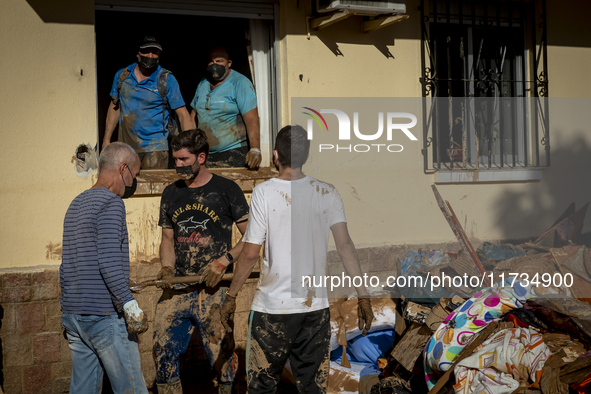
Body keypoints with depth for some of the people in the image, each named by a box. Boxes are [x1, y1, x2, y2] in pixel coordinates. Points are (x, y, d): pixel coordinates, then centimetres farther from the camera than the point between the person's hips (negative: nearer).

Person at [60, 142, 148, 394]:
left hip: (73, 314, 9)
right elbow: (108, 261, -22)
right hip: (105, 316, -9)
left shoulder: (76, 204, 18)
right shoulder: (111, 203, -11)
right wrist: (130, 305, -23)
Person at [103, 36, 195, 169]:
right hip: (125, 147, 3)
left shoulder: (167, 79, -5)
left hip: (154, 148, -3)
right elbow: (115, 107, 14)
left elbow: (183, 114, -8)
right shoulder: (122, 76, 5)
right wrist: (106, 139, 11)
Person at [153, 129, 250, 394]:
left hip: (214, 290, -4)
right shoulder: (171, 194, 14)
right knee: (163, 353, 0)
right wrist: (167, 268, 1)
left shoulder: (226, 190, -1)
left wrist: (225, 260, -13)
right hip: (177, 289, 4)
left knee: (222, 357, -2)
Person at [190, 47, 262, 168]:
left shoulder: (240, 83, -7)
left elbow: (251, 119, -17)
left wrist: (255, 149, -28)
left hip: (233, 153, -6)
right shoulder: (203, 83, 13)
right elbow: (194, 113, 23)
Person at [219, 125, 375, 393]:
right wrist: (363, 297, 0)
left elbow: (250, 254, -8)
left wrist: (231, 297, 3)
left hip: (272, 307, -3)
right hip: (316, 306, 3)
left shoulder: (264, 192, -9)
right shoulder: (327, 193, 0)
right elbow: (345, 245, -4)